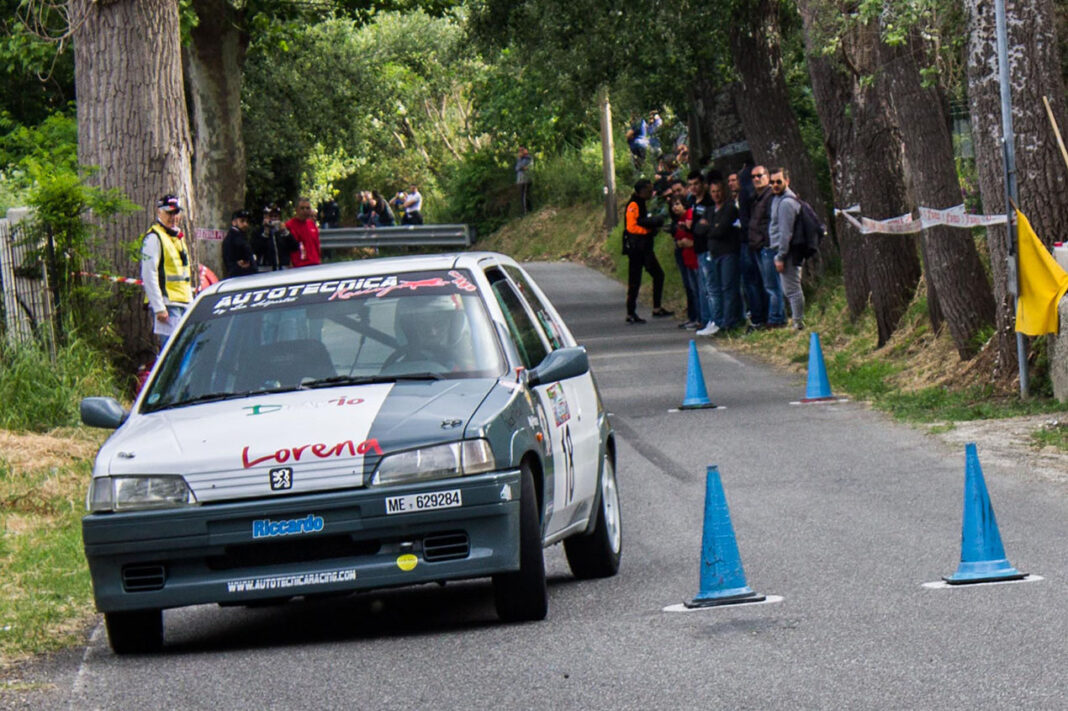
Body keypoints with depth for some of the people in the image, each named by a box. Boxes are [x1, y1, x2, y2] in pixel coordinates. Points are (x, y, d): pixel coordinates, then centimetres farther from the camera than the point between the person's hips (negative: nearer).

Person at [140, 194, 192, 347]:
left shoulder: (178, 237, 21)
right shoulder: (154, 238, -8)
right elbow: (149, 275, -15)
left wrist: (191, 303, 22)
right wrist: (159, 308, -20)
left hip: (183, 304, 9)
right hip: (167, 305, -9)